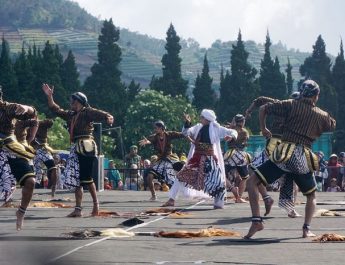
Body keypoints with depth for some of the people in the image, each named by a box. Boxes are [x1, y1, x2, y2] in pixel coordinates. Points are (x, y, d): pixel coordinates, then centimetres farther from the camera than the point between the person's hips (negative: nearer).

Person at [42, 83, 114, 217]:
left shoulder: (87, 112, -2)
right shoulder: (70, 115, 20)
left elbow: (99, 114, -19)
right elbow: (56, 109, 26)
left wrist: (108, 117, -40)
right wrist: (49, 96, 18)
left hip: (86, 148, -8)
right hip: (76, 149, 8)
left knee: (85, 178, -9)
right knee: (76, 180, 5)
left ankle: (96, 204, 6)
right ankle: (78, 209, 5)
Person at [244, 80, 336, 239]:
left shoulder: (291, 105, 6)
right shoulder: (321, 115, 13)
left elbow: (263, 109, 6)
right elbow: (332, 126, 34)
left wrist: (263, 128, 21)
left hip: (284, 155, -3)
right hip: (304, 160, 3)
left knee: (252, 181, 1)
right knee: (311, 196, 25)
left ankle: (256, 221, -12)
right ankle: (307, 229, 9)